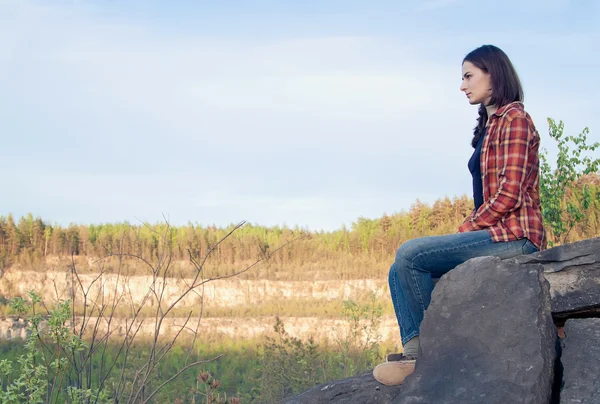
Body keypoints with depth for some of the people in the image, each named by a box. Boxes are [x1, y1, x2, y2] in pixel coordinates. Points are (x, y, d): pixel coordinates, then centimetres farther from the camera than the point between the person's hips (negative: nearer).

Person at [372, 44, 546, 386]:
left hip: (514, 235, -10)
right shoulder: (490, 125, 21)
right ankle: (414, 354, -11)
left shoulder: (514, 118, -8)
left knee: (409, 254, -20)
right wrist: (467, 233, 5)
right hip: (494, 233, 10)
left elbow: (509, 194, -17)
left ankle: (425, 351, -8)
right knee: (401, 271, 2)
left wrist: (467, 228, -11)